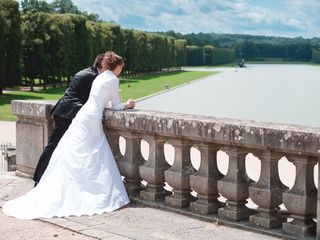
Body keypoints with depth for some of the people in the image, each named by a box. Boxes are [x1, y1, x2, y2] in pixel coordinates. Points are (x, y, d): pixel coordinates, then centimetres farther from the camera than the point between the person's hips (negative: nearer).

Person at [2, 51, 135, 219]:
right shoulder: (113, 79, -2)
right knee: (94, 160, -4)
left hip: (83, 116, 7)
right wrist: (126, 105, 20)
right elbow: (116, 106, 1)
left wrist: (122, 104, 29)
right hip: (92, 119, -7)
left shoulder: (100, 77, 21)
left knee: (70, 158, 5)